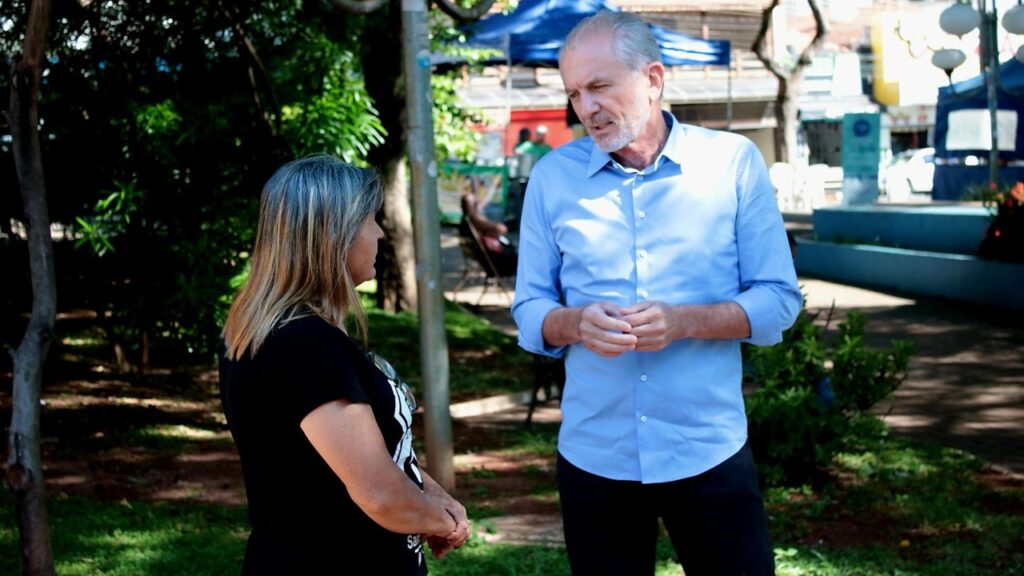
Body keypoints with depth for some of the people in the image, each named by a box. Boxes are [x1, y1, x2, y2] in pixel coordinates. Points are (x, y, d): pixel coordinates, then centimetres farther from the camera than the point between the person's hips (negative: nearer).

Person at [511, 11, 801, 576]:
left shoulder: (733, 161, -2)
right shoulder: (552, 176, 3)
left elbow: (779, 300, -2)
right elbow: (529, 310, 7)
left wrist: (686, 321, -19)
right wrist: (576, 323, -16)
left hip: (710, 452, -1)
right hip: (593, 458, 2)